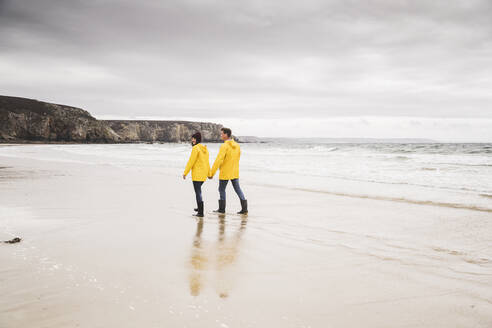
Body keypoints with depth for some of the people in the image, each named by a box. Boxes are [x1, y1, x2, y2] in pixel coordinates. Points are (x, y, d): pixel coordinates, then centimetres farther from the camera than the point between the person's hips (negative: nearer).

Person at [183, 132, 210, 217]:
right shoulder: (205, 149, 11)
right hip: (204, 174, 8)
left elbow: (191, 161, -16)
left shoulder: (195, 148, -14)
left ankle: (200, 212, -8)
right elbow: (207, 162, 16)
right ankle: (199, 208, 36)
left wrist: (185, 172, -10)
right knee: (198, 190, 25)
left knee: (198, 192, -6)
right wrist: (209, 173, 22)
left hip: (197, 174, -8)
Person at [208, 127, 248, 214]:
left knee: (221, 189, 10)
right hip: (235, 172, 6)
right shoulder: (237, 145, 5)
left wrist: (212, 173, -18)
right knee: (238, 189, 9)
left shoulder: (224, 146, -18)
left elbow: (218, 160, -22)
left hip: (225, 173, -6)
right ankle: (244, 208, 2)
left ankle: (222, 208, 16)